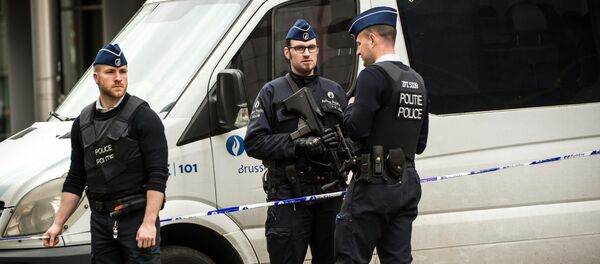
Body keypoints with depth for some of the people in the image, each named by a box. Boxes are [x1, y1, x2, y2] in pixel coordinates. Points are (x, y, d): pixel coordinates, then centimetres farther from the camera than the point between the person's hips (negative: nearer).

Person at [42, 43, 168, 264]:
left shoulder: (144, 117, -6)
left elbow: (158, 175, -11)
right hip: (101, 221, 6)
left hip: (137, 219, -6)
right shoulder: (82, 123, 13)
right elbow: (75, 180, 18)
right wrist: (58, 223, 12)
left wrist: (149, 223, -19)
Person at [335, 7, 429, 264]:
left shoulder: (374, 75, -11)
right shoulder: (416, 80, 16)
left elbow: (355, 128, -18)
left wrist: (350, 107, 1)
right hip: (407, 184, 8)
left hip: (375, 184, -8)